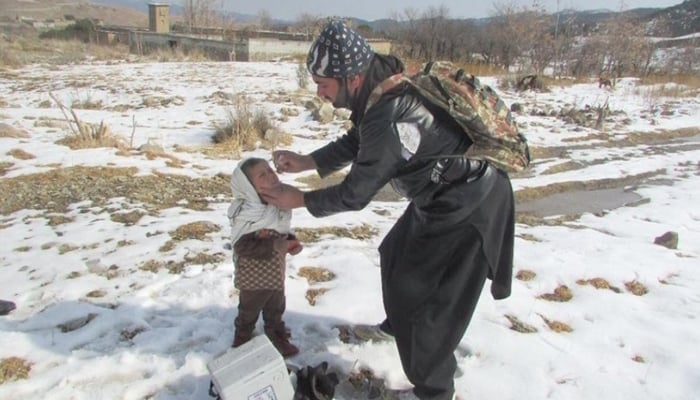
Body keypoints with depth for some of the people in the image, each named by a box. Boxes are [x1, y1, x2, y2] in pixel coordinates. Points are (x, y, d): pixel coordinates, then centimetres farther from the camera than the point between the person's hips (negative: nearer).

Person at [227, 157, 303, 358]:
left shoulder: (278, 207, -4)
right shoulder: (246, 215, -27)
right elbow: (242, 246, -30)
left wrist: (291, 242, -8)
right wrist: (273, 246, -34)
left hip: (275, 274, 7)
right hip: (253, 277, -6)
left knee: (276, 309, 26)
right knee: (248, 313, 15)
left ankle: (278, 338, 48)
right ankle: (241, 345, 38)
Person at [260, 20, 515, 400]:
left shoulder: (388, 117, -32)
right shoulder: (381, 89, -4)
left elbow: (356, 192, -21)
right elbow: (354, 143, 13)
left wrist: (301, 200, -8)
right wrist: (305, 162, 4)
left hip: (468, 207, -10)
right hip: (445, 193, 10)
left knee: (422, 296, 0)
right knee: (397, 255, 24)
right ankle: (396, 326, 50)